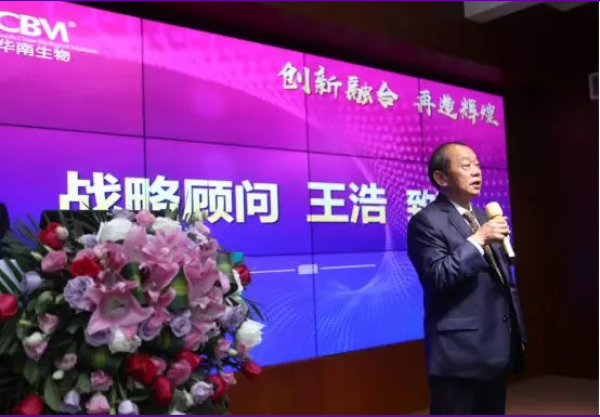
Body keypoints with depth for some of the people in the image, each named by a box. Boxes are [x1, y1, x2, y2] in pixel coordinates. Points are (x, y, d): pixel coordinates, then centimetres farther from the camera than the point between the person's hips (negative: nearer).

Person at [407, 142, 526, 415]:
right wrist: (478, 240, -23)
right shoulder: (426, 221, -11)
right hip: (460, 351, -8)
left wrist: (517, 333, 17)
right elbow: (437, 277, -22)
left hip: (498, 348, 9)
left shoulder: (484, 218, 16)